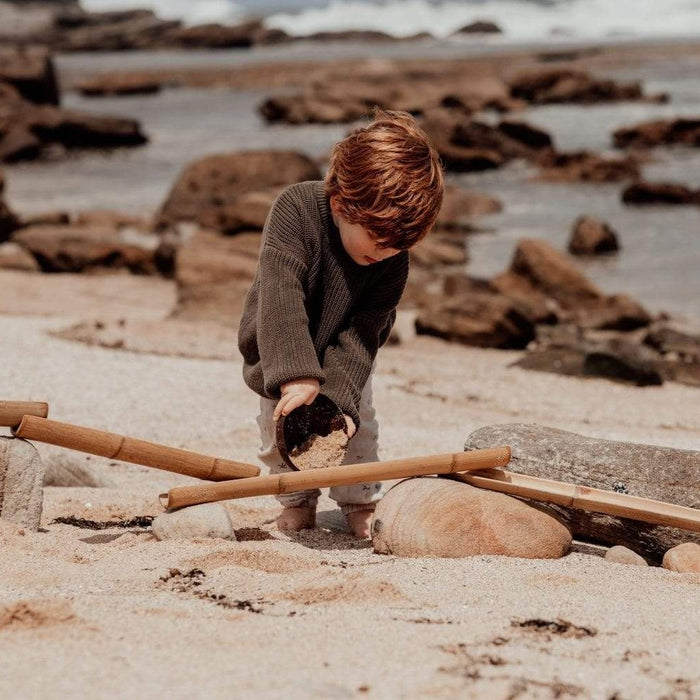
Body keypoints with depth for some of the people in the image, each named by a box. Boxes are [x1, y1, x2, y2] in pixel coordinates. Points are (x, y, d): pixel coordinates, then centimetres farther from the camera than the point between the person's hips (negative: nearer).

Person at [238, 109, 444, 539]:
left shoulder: (393, 261, -29)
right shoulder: (296, 208, -38)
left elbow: (360, 335, -28)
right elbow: (281, 295, -46)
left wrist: (339, 399, -42)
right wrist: (297, 376, -56)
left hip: (344, 354, 1)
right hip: (279, 353, -1)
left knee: (358, 425, -7)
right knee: (280, 427, -4)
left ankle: (362, 503, 17)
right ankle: (297, 499, 21)